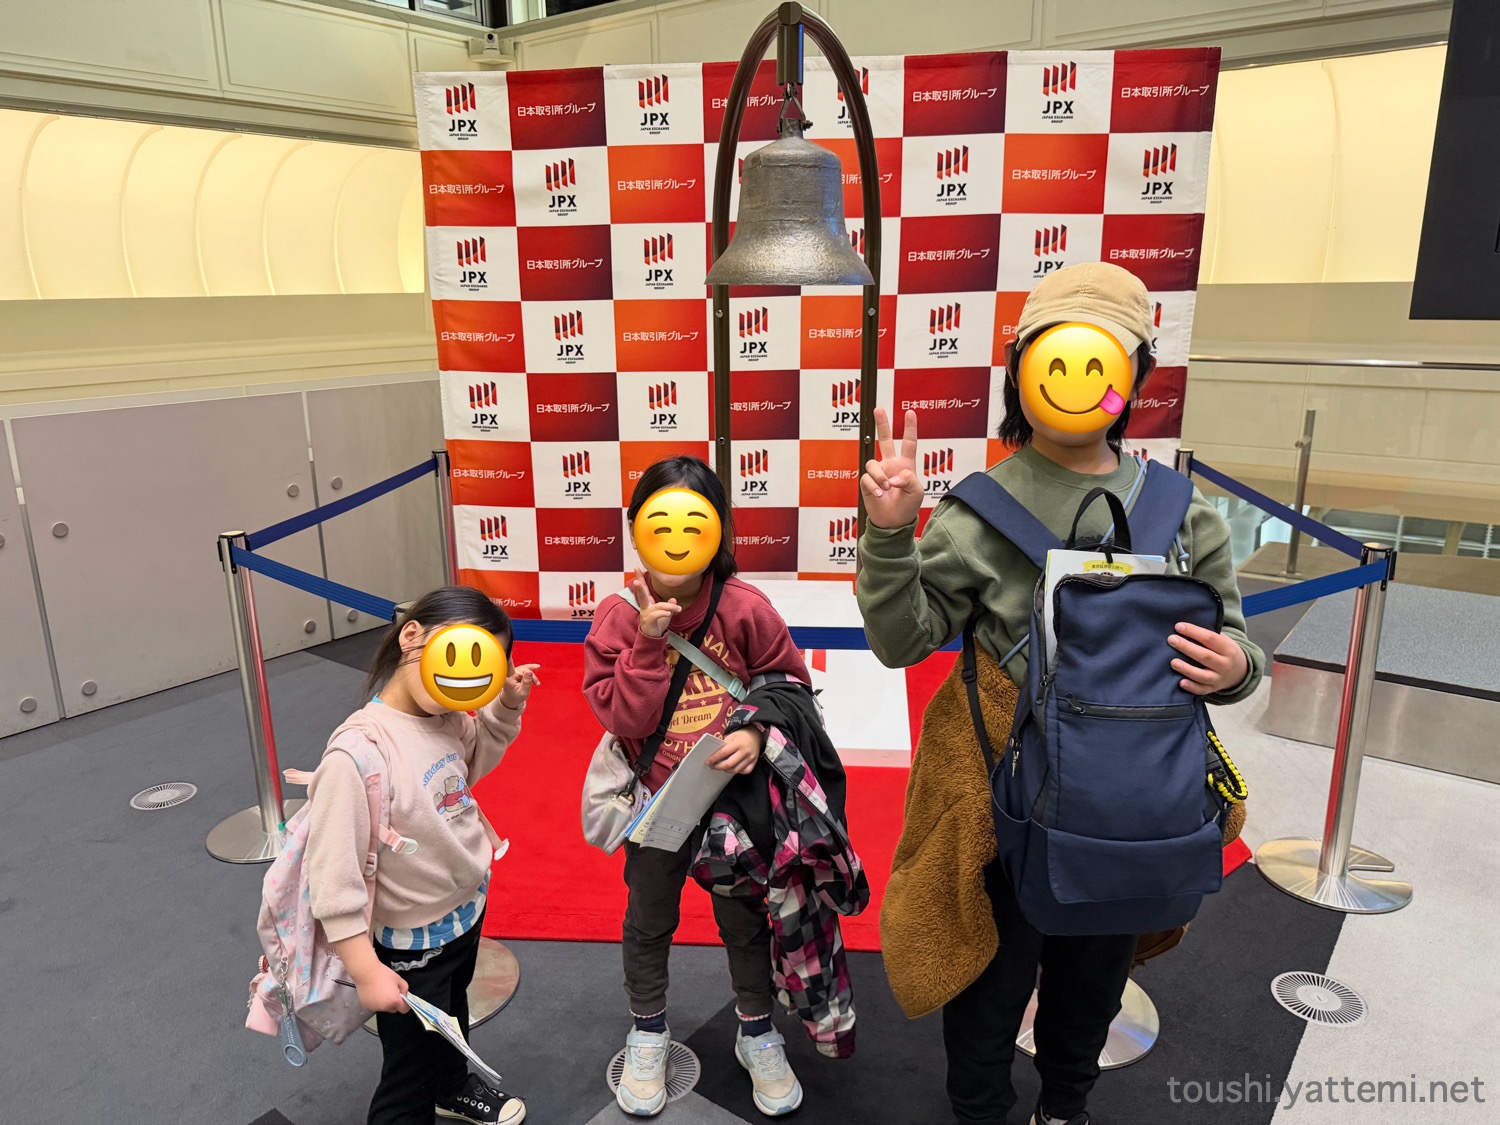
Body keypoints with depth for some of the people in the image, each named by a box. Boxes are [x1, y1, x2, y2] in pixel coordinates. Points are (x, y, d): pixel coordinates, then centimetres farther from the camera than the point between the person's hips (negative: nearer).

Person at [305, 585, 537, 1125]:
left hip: (468, 911, 8)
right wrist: (366, 971, -25)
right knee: (410, 1080, 14)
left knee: (452, 1015, 34)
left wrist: (506, 706, -6)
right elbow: (336, 873, -29)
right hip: (409, 946, -7)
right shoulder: (359, 750, -33)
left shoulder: (451, 718, -12)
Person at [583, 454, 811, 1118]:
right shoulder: (618, 618, -14)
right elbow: (624, 719, -18)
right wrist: (648, 644, -29)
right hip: (655, 797, 1)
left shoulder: (746, 610, -17)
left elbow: (789, 683, -4)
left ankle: (758, 1035, 44)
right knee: (649, 922, 21)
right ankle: (648, 1035, 47)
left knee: (745, 918, 17)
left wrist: (757, 732, -21)